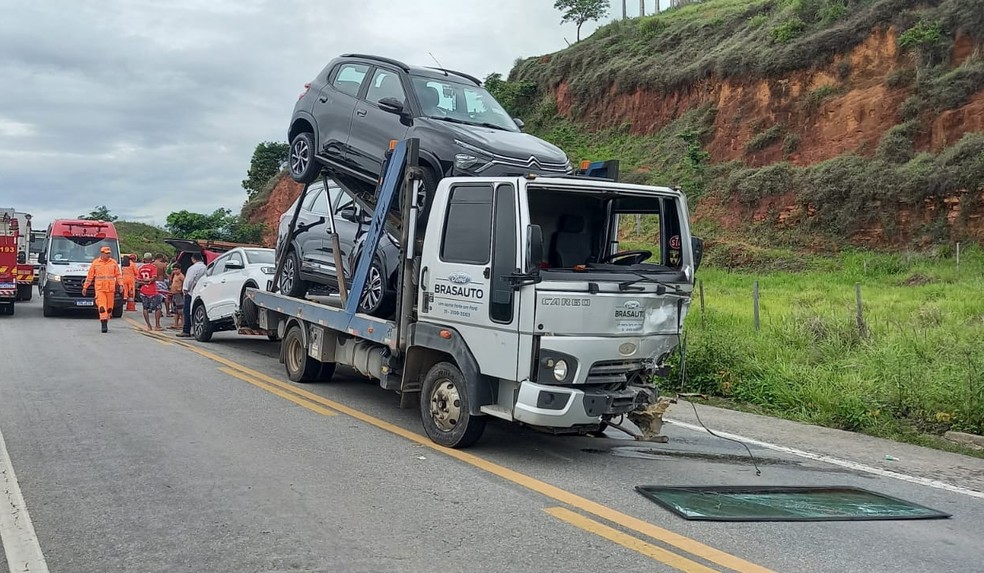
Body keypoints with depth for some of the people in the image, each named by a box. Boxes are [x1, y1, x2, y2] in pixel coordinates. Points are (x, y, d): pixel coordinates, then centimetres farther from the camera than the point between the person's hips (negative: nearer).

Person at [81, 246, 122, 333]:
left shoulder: (113, 262, 6)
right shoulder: (95, 263, 3)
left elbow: (118, 275, 9)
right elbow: (90, 276, 8)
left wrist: (120, 285, -2)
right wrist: (85, 287, 8)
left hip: (110, 289, 2)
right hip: (99, 289, -2)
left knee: (109, 307, 7)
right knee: (102, 307, -11)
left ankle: (106, 321, 22)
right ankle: (104, 325, -12)